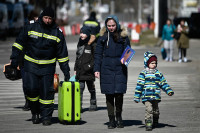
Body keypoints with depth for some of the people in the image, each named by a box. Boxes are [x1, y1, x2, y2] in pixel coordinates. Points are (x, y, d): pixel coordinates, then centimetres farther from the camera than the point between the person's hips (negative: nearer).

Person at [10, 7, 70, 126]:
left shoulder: (57, 33, 1)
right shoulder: (30, 28, 0)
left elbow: (62, 54, 6)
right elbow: (19, 43, 7)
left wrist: (66, 70, 3)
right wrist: (14, 58, -1)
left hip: (48, 67, 0)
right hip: (31, 65, 0)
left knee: (47, 91, -3)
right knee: (31, 88, -8)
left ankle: (46, 116, 7)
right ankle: (35, 112, 13)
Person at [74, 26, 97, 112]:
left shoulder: (92, 44, -7)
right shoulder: (80, 44, 13)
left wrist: (90, 66, -14)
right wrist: (75, 69, 16)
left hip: (89, 72, -5)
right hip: (80, 71, 5)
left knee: (91, 89, 9)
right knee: (80, 88, -3)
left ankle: (93, 104, 21)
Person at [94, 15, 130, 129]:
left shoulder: (123, 36, 3)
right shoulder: (103, 37, 6)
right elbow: (98, 54, 8)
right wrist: (97, 69, 1)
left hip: (120, 69, -1)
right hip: (106, 69, 1)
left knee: (119, 94, -5)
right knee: (109, 95, 2)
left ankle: (119, 117, 18)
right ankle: (111, 120, 12)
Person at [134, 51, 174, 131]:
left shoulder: (158, 74, 10)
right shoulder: (143, 73, -2)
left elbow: (163, 83, 16)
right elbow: (139, 85, -2)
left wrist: (169, 91, 4)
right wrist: (137, 97, -4)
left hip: (156, 97, 4)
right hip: (146, 96, -4)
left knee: (156, 110, 13)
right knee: (149, 109, -17)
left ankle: (155, 122, 35)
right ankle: (148, 124, -14)